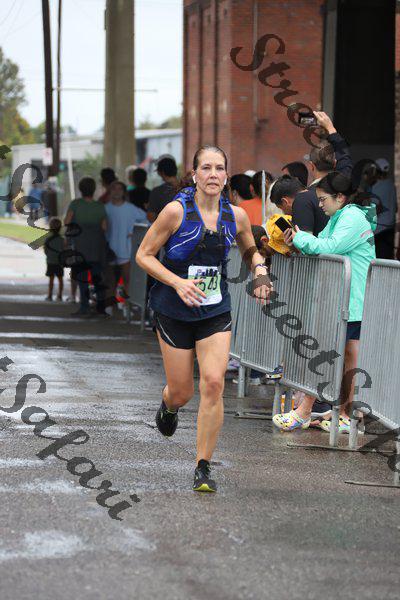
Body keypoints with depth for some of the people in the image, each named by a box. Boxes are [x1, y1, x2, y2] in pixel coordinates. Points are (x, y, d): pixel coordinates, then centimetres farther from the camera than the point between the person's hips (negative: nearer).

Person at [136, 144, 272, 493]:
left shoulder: (236, 215, -1)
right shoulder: (177, 210, -12)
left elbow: (250, 250, 19)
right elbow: (144, 255, -7)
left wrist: (260, 271, -3)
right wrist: (177, 282, -21)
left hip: (216, 312, 2)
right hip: (175, 312, -2)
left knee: (213, 384, -14)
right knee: (181, 392, 6)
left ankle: (203, 467, -3)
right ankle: (168, 406, 47)